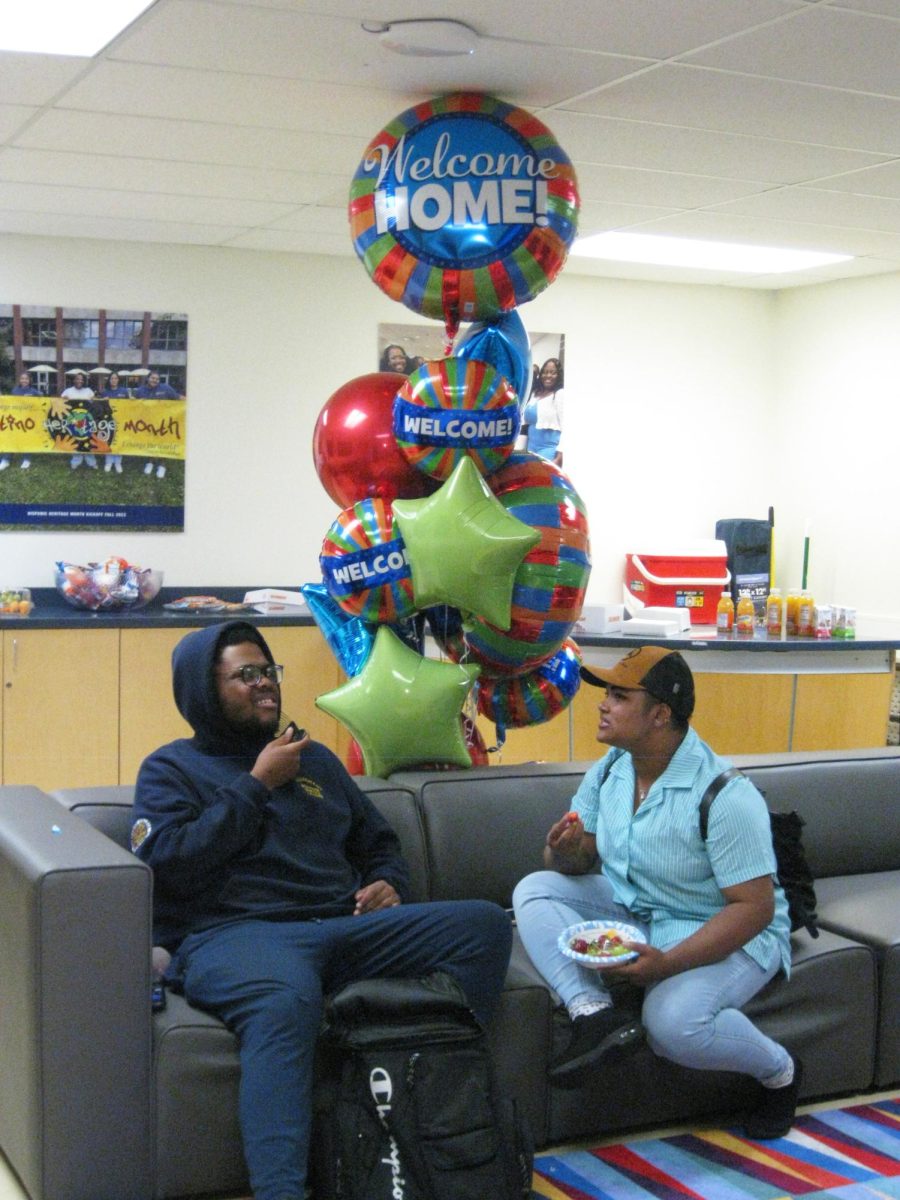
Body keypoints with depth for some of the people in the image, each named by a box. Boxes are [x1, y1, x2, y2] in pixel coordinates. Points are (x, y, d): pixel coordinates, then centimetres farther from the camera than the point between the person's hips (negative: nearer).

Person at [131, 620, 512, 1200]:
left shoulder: (315, 759, 28)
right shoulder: (171, 768, 13)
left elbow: (380, 843, 32)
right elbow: (170, 863, -5)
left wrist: (388, 885, 8)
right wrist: (258, 784, -2)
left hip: (345, 925, 6)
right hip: (233, 932, -5)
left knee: (485, 923, -18)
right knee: (286, 999, -43)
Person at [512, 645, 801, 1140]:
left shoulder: (724, 796, -24)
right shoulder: (608, 770, -1)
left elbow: (755, 908, -24)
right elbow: (577, 864, 4)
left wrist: (668, 963, -33)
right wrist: (565, 853, -23)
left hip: (726, 934, -7)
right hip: (630, 912, 7)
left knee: (673, 1022, -34)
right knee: (533, 889, -11)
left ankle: (779, 1072, -3)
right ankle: (595, 1012, -27)